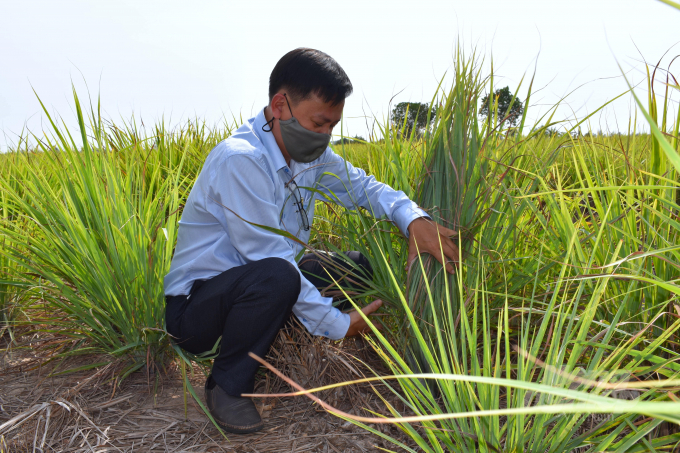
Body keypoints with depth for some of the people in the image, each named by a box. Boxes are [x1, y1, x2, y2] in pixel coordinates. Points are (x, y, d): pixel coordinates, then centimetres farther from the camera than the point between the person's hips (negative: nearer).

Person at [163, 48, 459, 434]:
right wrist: (338, 324, -23)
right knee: (275, 276, -37)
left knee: (357, 265, 0)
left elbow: (362, 186, 1)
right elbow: (271, 258, -27)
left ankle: (267, 342, 9)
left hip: (252, 290, 8)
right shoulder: (238, 160, -27)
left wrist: (413, 218, -20)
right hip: (194, 306, -7)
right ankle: (228, 385, -10)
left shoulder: (310, 153, -1)